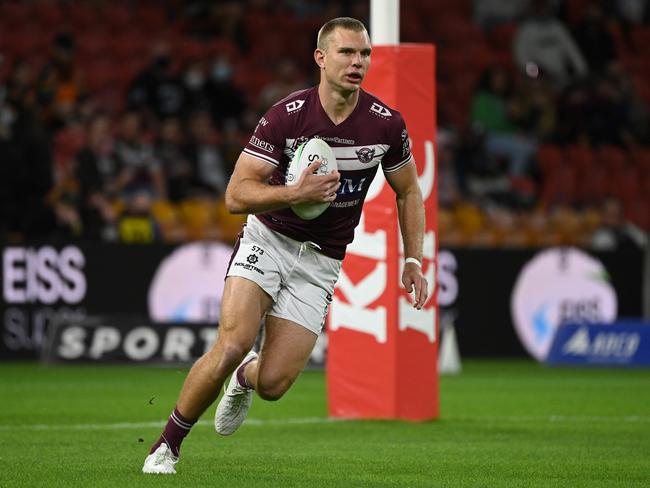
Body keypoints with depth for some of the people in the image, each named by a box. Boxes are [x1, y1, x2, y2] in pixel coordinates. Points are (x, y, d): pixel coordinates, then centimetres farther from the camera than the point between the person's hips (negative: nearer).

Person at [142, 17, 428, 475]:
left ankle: (246, 378, 30)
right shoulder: (286, 115, -14)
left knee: (272, 383, -10)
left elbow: (408, 191, 11)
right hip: (268, 241, -2)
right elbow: (236, 195, -13)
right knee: (232, 345, -24)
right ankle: (167, 445, -4)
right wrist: (296, 193, -28)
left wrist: (414, 260, 3)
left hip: (321, 261, 2)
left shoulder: (387, 124, -7)